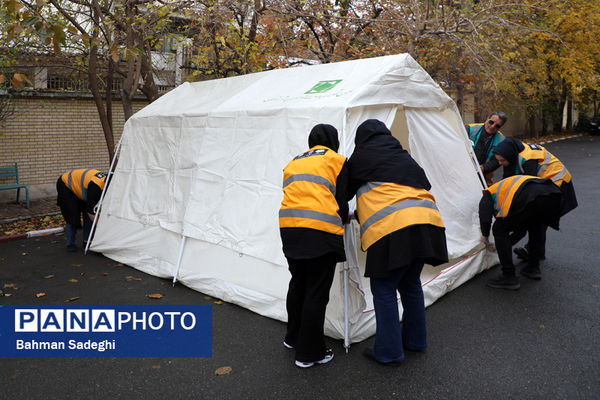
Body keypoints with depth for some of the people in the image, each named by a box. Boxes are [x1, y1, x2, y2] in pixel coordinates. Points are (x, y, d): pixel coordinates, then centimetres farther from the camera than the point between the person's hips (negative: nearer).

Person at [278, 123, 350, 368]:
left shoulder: (293, 163, 24)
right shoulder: (336, 160, 8)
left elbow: (294, 196, 18)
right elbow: (341, 200, 1)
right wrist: (343, 219, 22)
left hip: (288, 228, 6)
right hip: (321, 231, -6)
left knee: (298, 283, 23)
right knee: (317, 292, 4)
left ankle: (293, 337, 39)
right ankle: (309, 353, 15)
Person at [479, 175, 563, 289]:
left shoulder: (489, 193, 28)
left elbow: (485, 218, 8)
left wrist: (485, 237, 26)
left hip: (530, 198, -7)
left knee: (500, 230, 11)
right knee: (537, 225, 37)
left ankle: (509, 277, 10)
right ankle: (533, 267, 36)